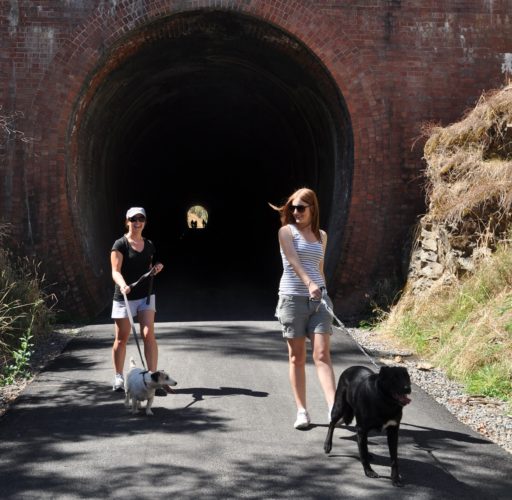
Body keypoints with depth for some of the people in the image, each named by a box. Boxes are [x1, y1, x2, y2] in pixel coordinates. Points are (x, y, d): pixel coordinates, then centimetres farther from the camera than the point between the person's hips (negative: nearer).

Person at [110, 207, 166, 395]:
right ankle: (118, 378, 21)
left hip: (145, 295, 4)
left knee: (149, 334, -10)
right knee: (122, 338, 6)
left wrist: (156, 269, -1)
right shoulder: (120, 245, -7)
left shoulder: (149, 245, 9)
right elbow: (116, 271, -17)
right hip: (124, 297, -3)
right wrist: (123, 285, -36)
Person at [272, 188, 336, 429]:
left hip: (318, 298, 3)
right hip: (293, 298, -3)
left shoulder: (321, 236, 13)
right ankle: (301, 411, 9)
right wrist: (309, 284, -31)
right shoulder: (287, 231, 0)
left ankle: (333, 409, -16)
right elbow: (294, 261, -16)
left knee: (322, 354, -8)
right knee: (297, 357, 3)